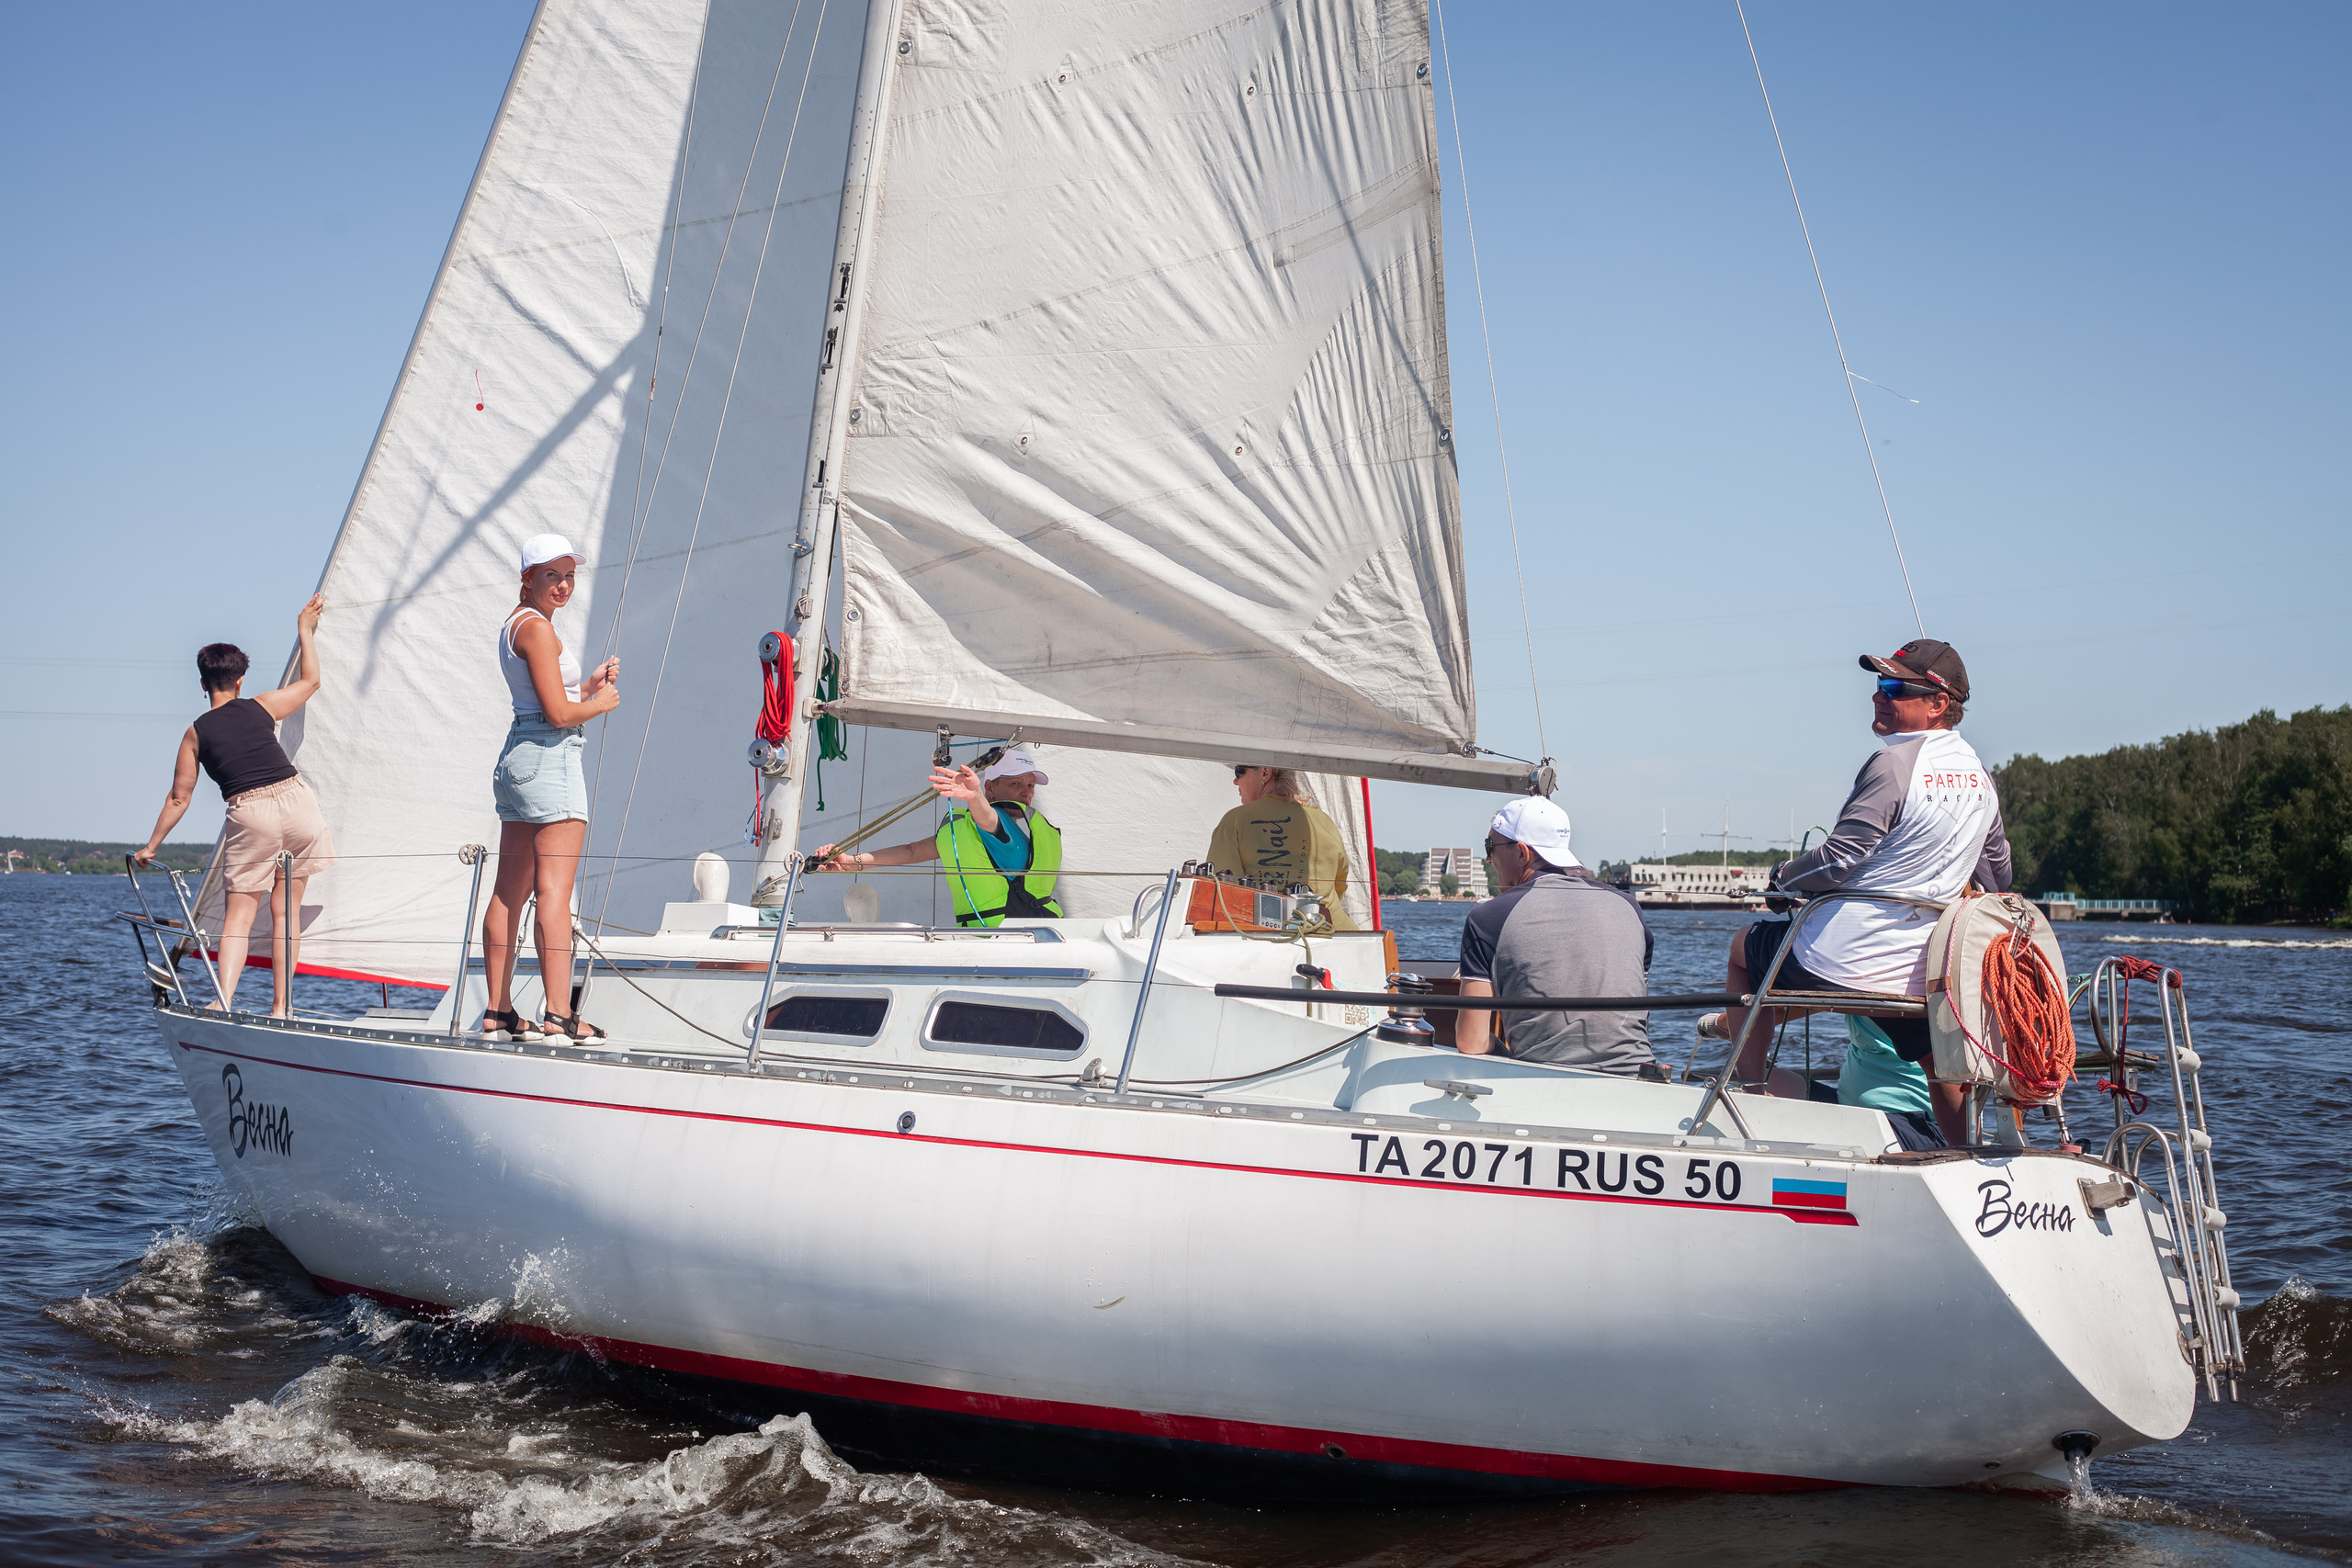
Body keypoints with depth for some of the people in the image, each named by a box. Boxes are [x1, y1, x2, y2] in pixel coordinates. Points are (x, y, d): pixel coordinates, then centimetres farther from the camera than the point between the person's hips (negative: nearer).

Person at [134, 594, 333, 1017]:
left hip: (249, 815, -1)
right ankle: (281, 1006, 7)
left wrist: (151, 846, 22)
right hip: (296, 802, 1)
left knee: (240, 913, 4)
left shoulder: (196, 733, 8)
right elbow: (311, 681, 25)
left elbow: (178, 798, 11)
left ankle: (225, 1001, -12)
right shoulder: (262, 707, 8)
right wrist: (305, 629, 32)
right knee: (285, 910, 8)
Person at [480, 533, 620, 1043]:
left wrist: (587, 686, 14)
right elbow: (558, 714, -17)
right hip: (550, 759, -10)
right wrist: (601, 705, 0)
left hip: (516, 759, 10)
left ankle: (498, 1011, 12)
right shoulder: (537, 627, -11)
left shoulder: (515, 624, 20)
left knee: (510, 892, 9)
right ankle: (558, 1014, -14)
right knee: (554, 890, -12)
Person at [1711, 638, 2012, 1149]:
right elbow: (1997, 874, 18)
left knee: (1745, 946, 20)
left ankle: (1753, 1084, 22)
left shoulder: (1893, 764, -19)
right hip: (1921, 970, 6)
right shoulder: (1980, 776, 6)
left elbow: (1839, 859, -21)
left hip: (1840, 961, -6)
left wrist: (1783, 876, -2)